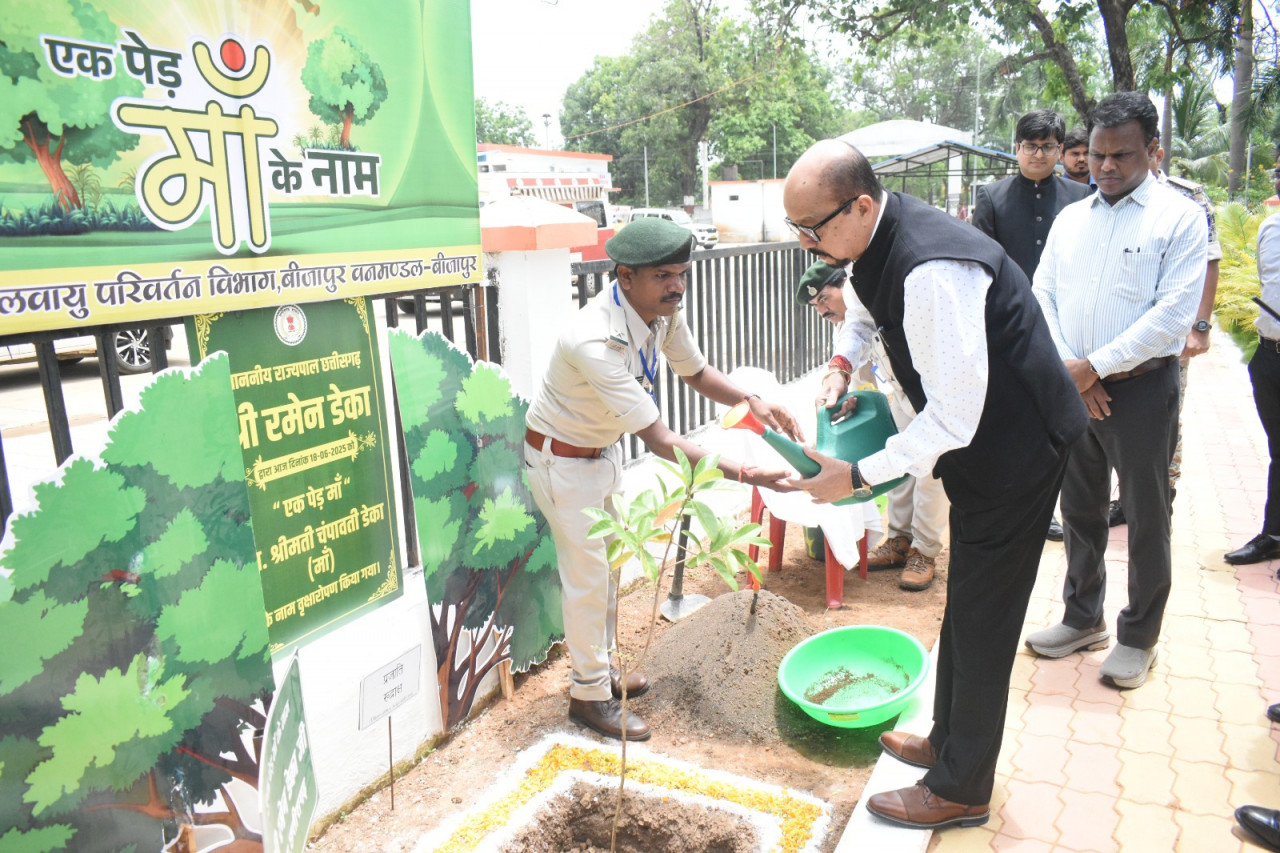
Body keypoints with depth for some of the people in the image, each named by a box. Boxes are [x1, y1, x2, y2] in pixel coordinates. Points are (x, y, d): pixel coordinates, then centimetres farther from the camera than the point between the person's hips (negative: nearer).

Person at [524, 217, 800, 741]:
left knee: (608, 563, 18)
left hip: (604, 448, 8)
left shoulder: (663, 310, -15)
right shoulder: (596, 342, -40)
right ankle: (589, 696, 19)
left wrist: (751, 402, -17)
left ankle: (600, 669, 37)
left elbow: (696, 372, 2)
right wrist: (748, 475, -43)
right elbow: (659, 439, -39)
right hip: (562, 458, -8)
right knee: (587, 575, 0)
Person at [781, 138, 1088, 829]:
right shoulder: (874, 241, -2)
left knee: (981, 624, 4)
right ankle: (949, 742, 41)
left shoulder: (930, 268, -33)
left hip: (1014, 448, -10)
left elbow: (953, 416, -31)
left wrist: (857, 476, -24)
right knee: (964, 610, 22)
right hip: (982, 446, 10)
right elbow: (866, 311, 22)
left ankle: (961, 790, 23)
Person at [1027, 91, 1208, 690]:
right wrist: (1066, 368, -8)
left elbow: (1175, 312, -13)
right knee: (1080, 510, 15)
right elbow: (1042, 294, 5)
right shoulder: (1070, 218, 10)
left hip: (1141, 387, -4)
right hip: (1073, 387, 5)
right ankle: (1083, 618, 31)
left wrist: (1096, 366, -16)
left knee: (1145, 518, 6)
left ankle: (1138, 638, 21)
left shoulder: (1180, 218, -5)